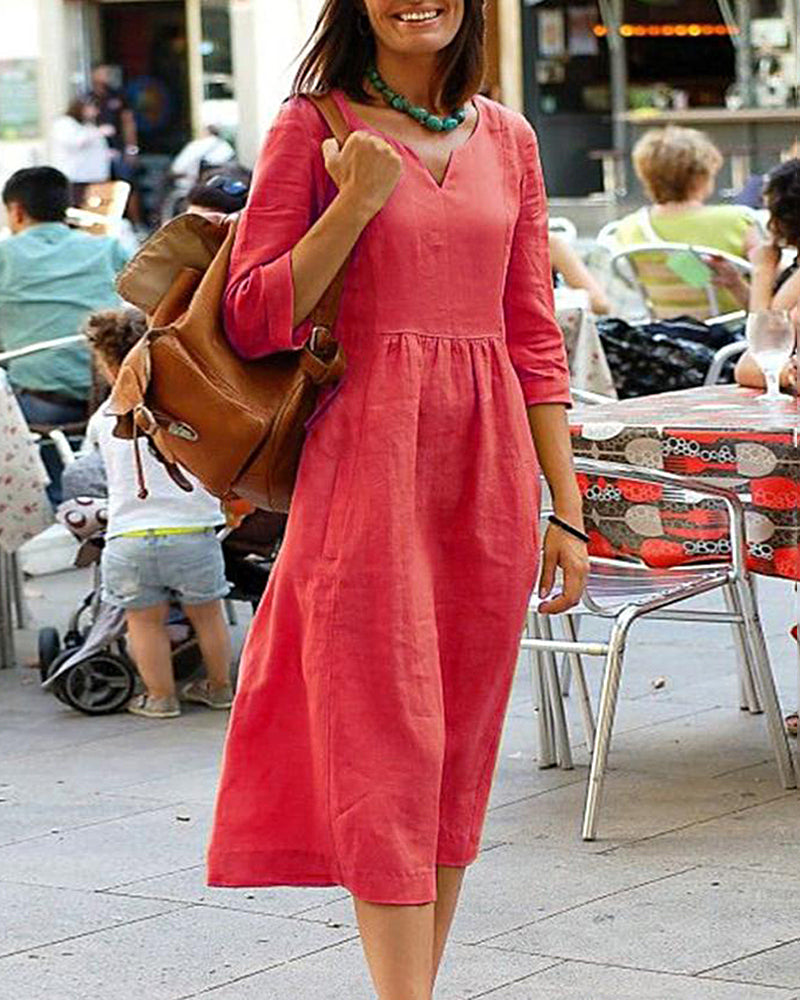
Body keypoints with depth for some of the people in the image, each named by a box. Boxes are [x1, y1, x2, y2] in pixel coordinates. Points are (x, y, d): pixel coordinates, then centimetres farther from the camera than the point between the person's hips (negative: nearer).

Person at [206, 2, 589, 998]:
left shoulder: (506, 138, 12)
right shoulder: (314, 128, 1)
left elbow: (533, 337, 13)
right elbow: (253, 320, -3)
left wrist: (566, 510, 9)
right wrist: (358, 201, -13)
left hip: (489, 471, 4)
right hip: (370, 459, -4)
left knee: (459, 748, 7)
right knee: (385, 743, -7)